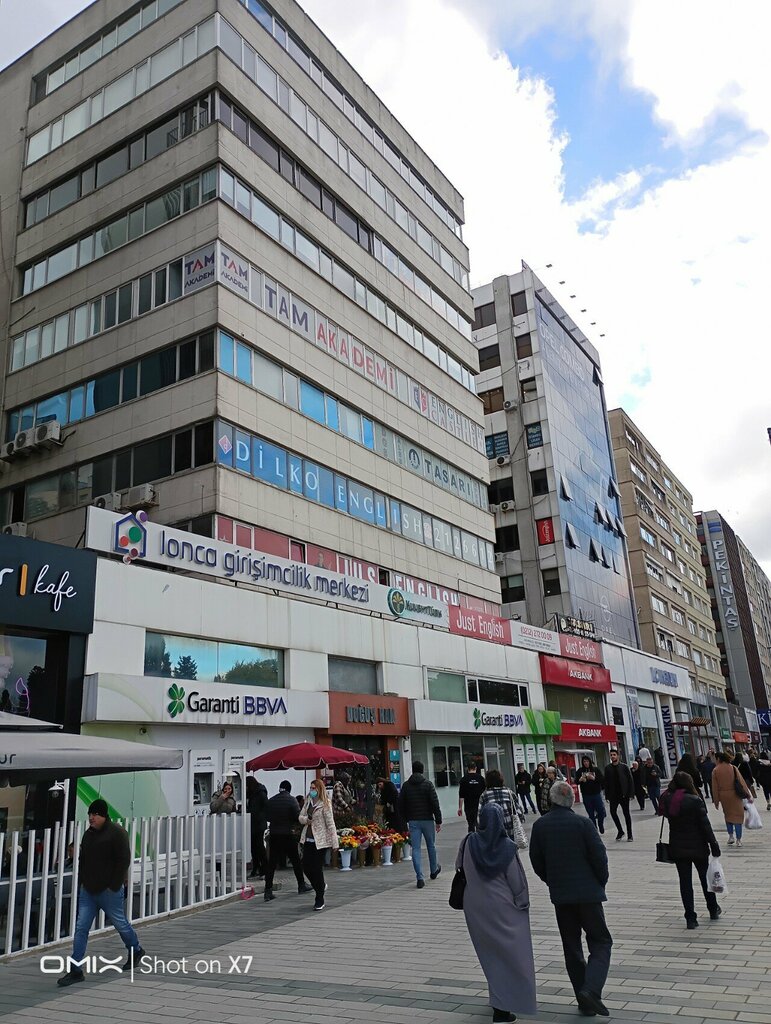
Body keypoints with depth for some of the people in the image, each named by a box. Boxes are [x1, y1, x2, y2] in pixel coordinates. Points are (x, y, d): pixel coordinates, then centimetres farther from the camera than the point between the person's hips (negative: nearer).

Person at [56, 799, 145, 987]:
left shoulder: (117, 832, -14)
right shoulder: (89, 833, 9)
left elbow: (123, 861, -17)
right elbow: (83, 859, 19)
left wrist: (114, 886, -18)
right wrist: (81, 881, 10)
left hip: (108, 890, -7)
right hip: (88, 890, 7)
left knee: (120, 923, 9)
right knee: (81, 928, 1)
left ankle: (136, 951, 32)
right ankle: (75, 970, 6)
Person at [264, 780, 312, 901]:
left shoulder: (271, 801, 1)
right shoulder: (291, 800, -10)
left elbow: (267, 817, 7)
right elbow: (298, 817, -13)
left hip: (274, 835, 3)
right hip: (288, 834, -3)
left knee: (271, 863, 3)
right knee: (295, 860, 13)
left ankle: (268, 891, -3)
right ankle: (301, 885, 26)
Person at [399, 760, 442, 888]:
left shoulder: (406, 785, 2)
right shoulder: (427, 784, -6)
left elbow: (401, 805, 5)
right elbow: (435, 804, -10)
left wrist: (406, 820, 15)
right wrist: (438, 821, -4)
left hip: (413, 821, 1)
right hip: (427, 820, -1)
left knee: (415, 849, 1)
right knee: (431, 846, 18)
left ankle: (420, 877, -7)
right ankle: (433, 870, 35)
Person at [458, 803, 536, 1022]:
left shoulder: (469, 843, -10)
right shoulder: (507, 847, -17)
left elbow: (459, 867, 6)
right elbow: (517, 880, -10)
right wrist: (523, 904, 4)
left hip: (476, 909, 4)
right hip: (503, 908, -3)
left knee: (490, 954, 19)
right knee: (510, 954, 7)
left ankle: (499, 999, 33)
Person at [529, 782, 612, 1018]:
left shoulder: (540, 826, -2)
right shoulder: (582, 823, -12)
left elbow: (536, 861, 3)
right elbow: (599, 856, -12)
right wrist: (601, 882, 6)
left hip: (559, 894, 3)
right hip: (588, 892, -3)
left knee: (571, 947, 14)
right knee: (600, 942, 7)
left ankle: (585, 1001, 16)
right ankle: (591, 989, -13)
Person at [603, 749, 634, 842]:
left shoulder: (624, 767, -2)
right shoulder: (607, 768, 4)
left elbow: (630, 780, -2)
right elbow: (606, 782, 5)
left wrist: (630, 794, -9)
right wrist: (607, 795, 0)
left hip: (624, 794, -2)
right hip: (613, 795, 2)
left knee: (626, 813, 4)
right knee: (613, 812, -7)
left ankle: (629, 835, 13)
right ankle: (620, 831, 13)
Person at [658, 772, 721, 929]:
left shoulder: (667, 800, -5)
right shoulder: (695, 801, -17)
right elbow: (705, 825, -15)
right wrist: (714, 845, -7)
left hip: (677, 848, 2)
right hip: (697, 847, -2)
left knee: (685, 882, 8)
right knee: (705, 878, 19)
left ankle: (690, 918, 8)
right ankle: (713, 910, 36)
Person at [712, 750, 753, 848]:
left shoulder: (715, 771, -5)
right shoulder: (733, 768, -5)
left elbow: (715, 787, -2)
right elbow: (742, 782, -6)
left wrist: (716, 801, 6)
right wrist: (748, 795, 1)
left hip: (723, 796, 1)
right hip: (735, 795, -1)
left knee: (727, 815, 20)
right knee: (738, 816, 6)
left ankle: (731, 836, 15)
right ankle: (738, 840, 5)